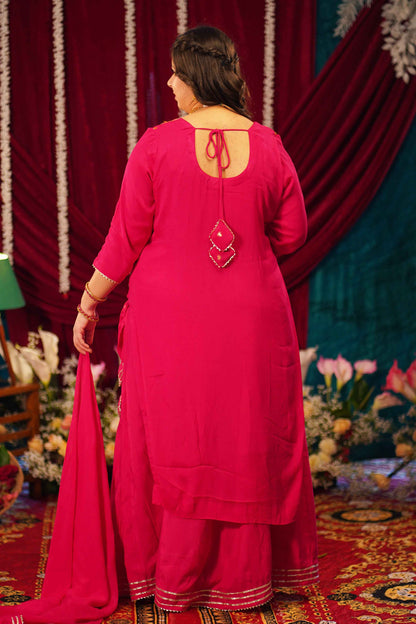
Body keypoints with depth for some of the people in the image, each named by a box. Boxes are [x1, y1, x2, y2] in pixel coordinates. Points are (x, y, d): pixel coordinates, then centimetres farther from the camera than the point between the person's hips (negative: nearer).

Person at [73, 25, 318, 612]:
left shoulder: (156, 145, -8)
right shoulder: (268, 146, -2)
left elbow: (125, 240, -6)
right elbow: (292, 233, 5)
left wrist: (88, 305, 6)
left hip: (169, 320, -1)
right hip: (252, 321, 2)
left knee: (171, 443, 10)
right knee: (249, 444, 13)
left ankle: (174, 579, 22)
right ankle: (247, 574, 26)